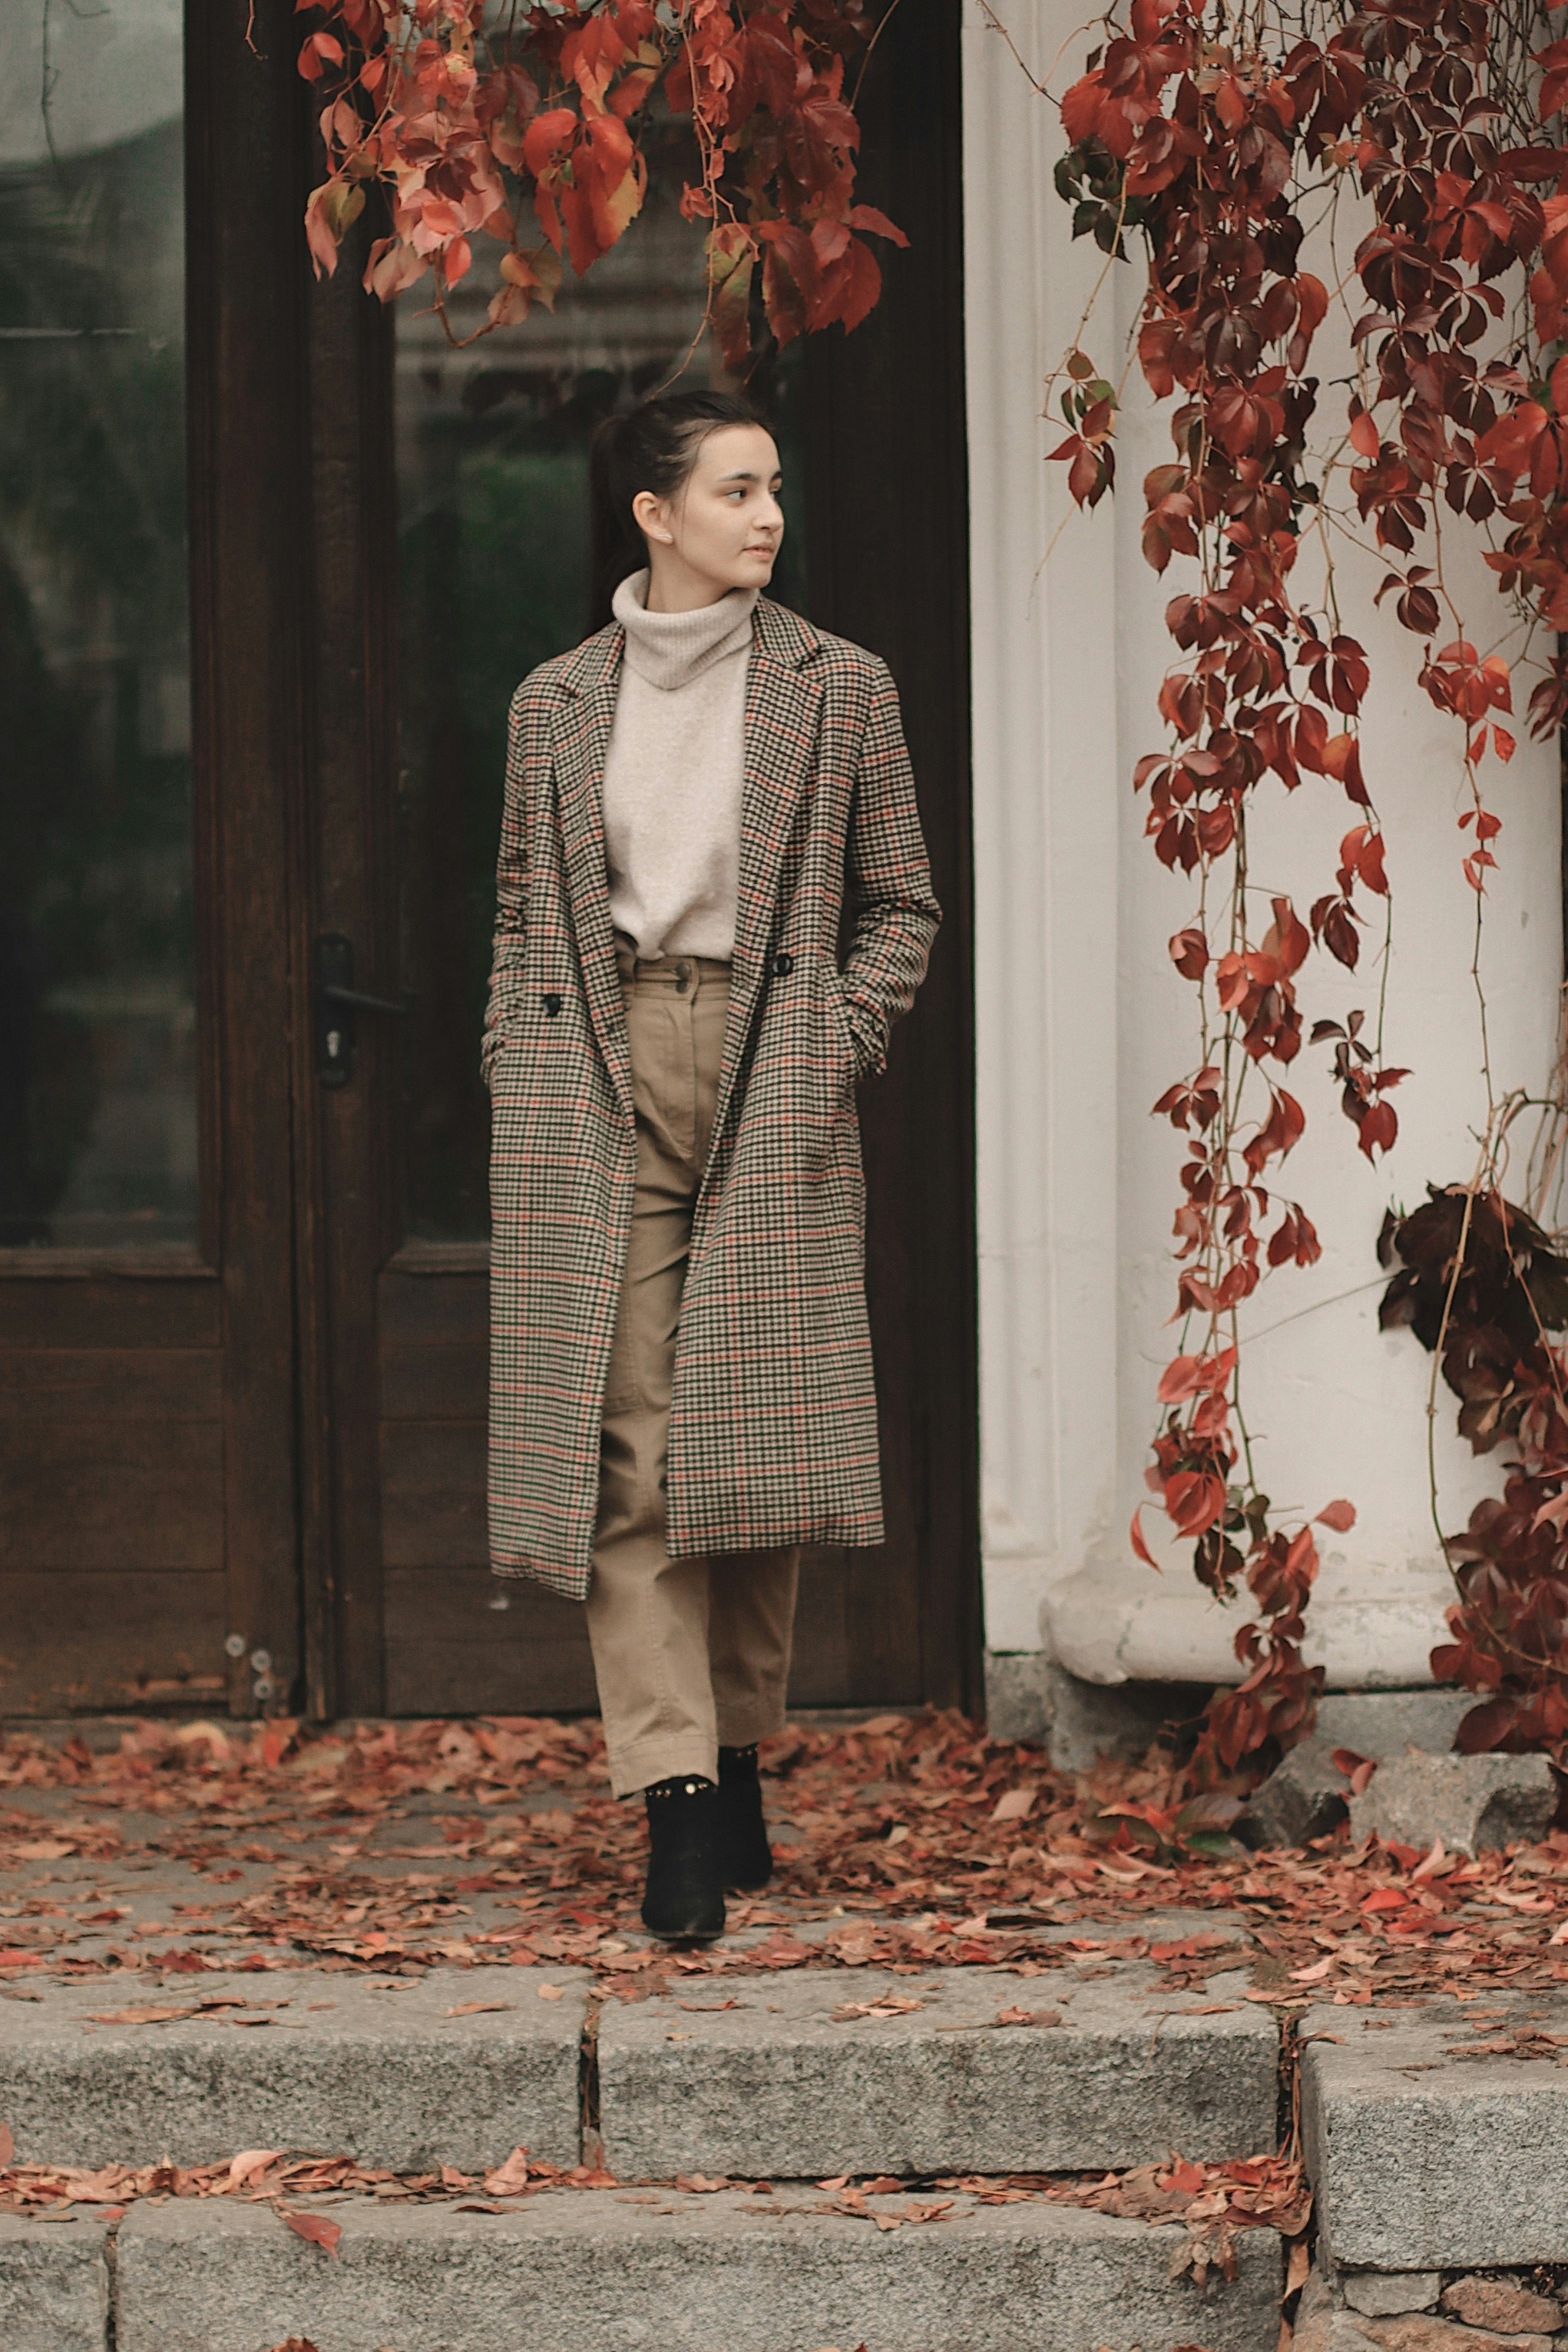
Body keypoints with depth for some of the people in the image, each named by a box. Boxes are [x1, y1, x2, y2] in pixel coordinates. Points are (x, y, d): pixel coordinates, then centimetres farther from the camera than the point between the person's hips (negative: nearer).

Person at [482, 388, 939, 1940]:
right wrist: (519, 1073, 3)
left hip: (772, 1099, 0)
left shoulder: (838, 689, 6)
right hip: (597, 1094, 0)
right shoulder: (554, 706, 9)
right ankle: (675, 1794, -10)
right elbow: (522, 918, 14)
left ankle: (738, 1764, 17)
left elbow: (901, 907, 9)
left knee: (756, 1433, 2)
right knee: (623, 1443, -8)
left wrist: (834, 1050, -3)